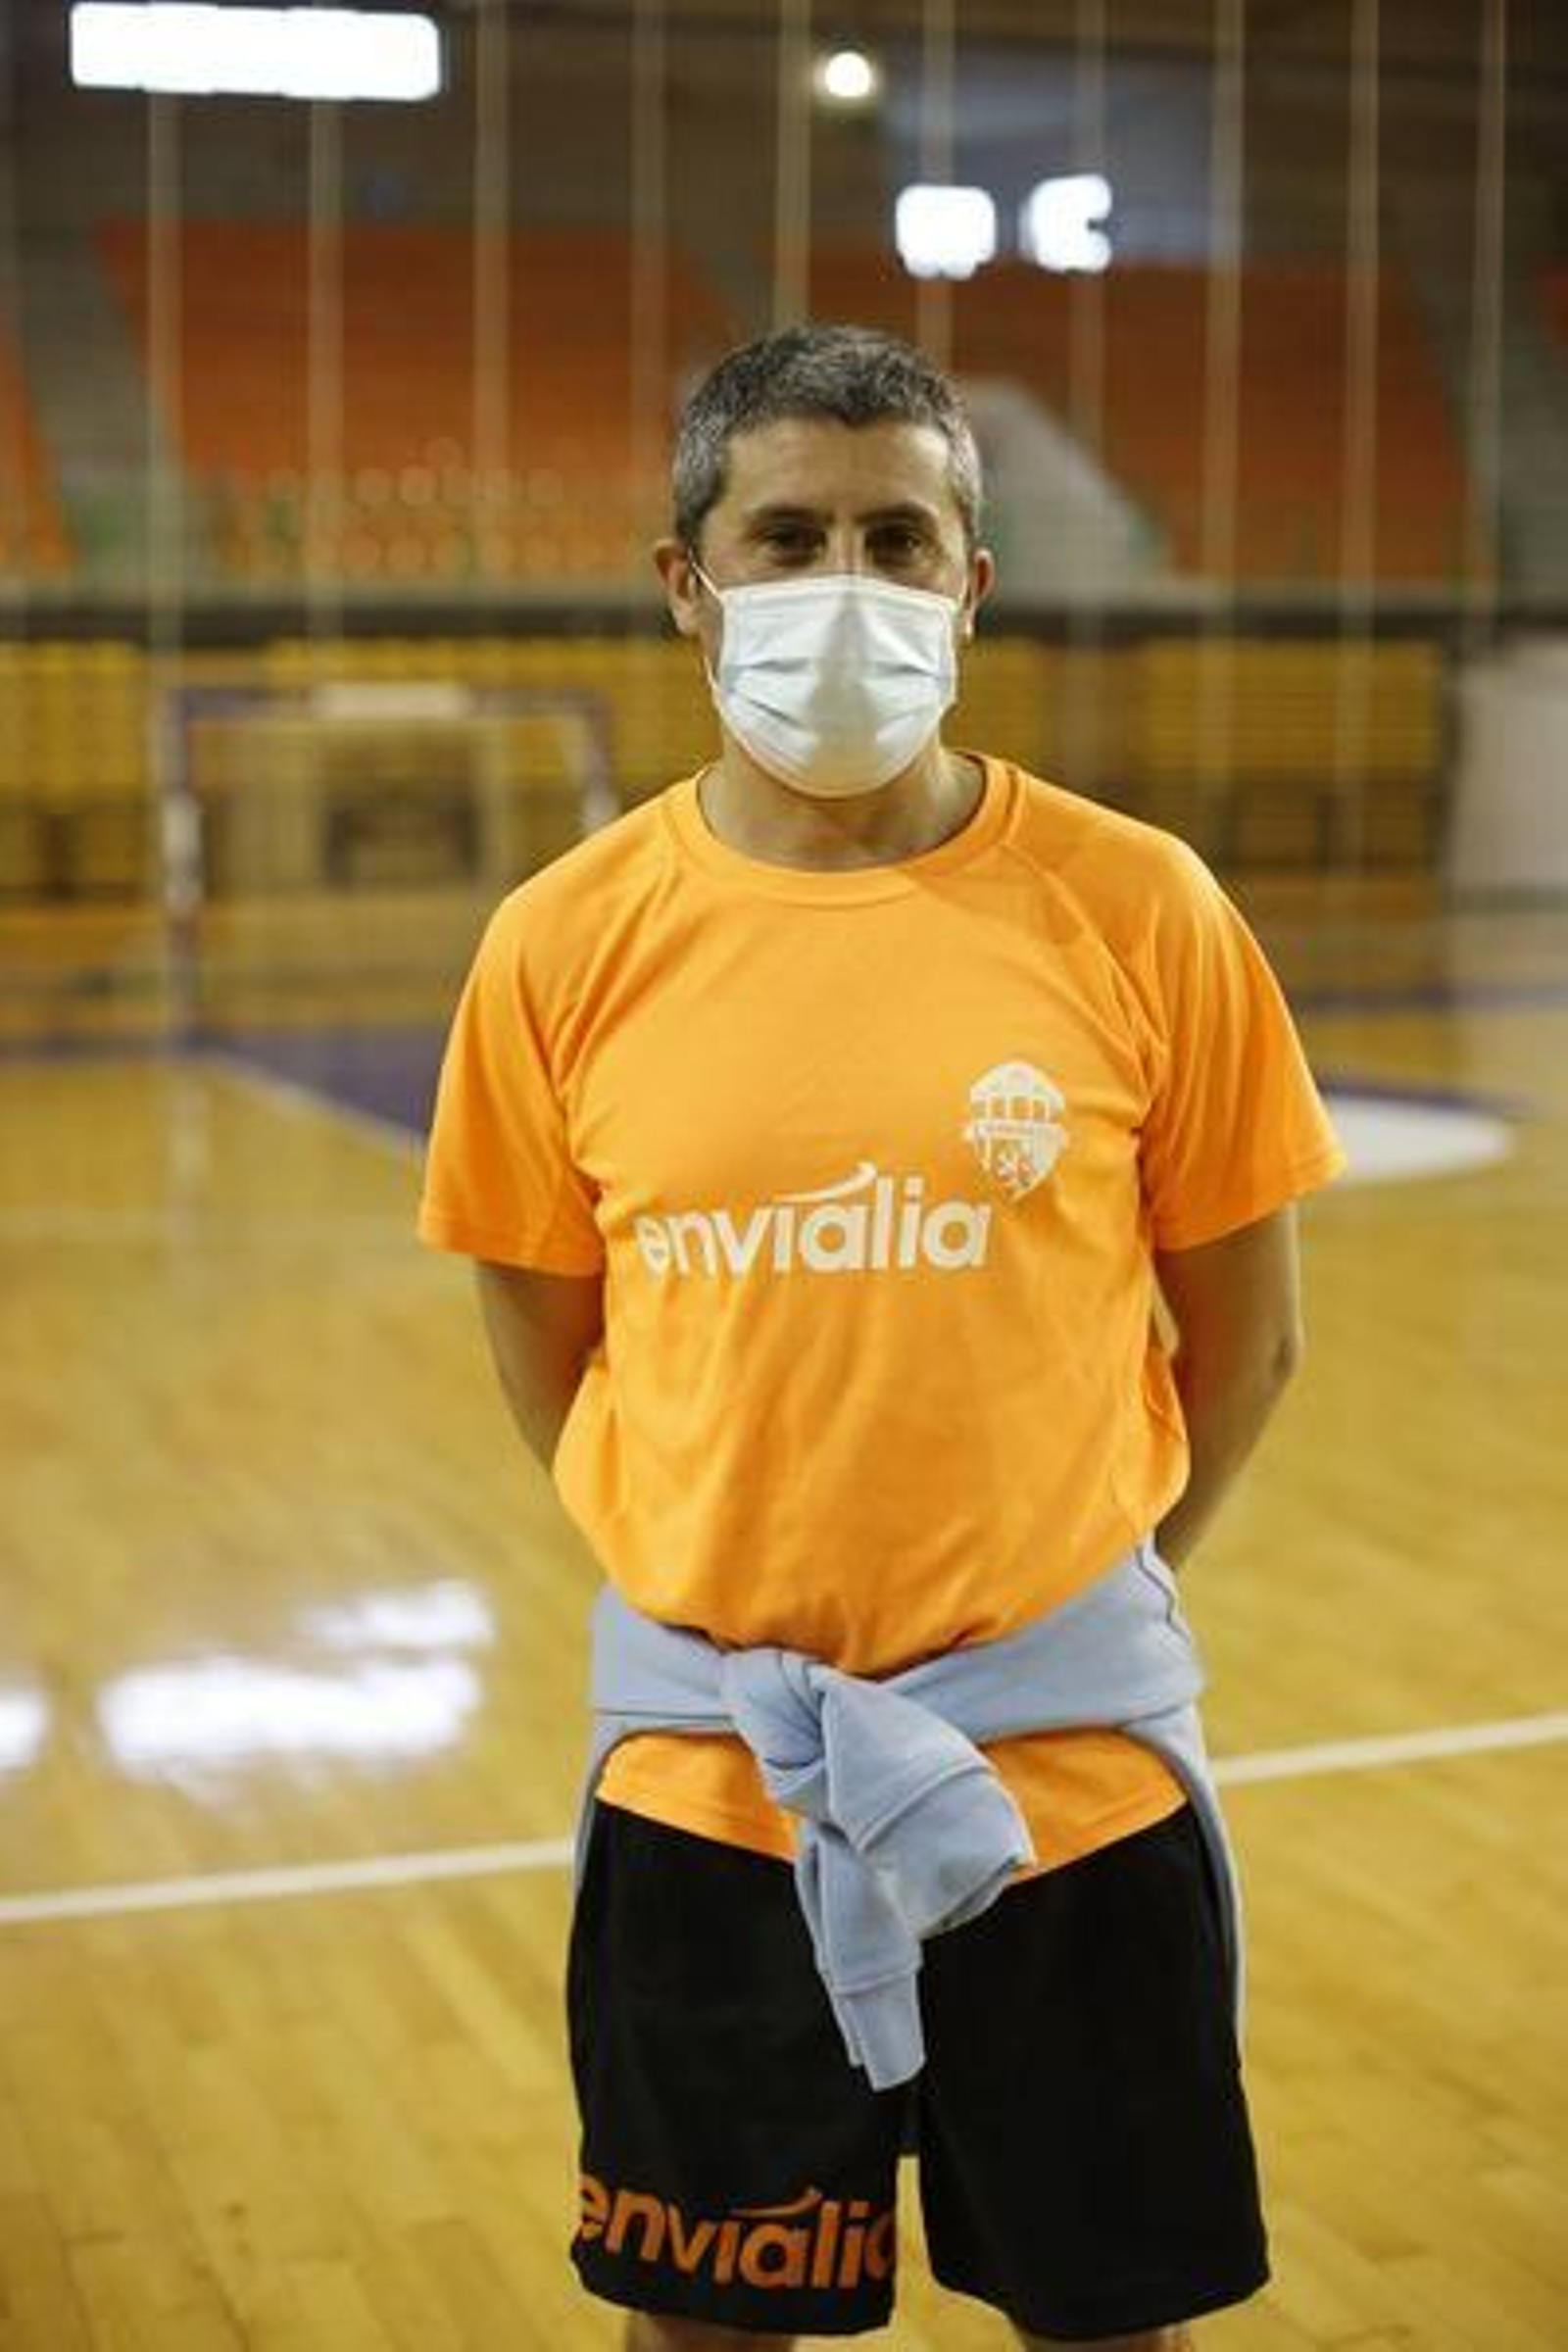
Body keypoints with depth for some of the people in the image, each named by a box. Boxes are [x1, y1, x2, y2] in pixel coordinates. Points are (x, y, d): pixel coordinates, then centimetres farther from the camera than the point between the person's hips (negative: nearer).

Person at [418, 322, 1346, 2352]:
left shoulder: (1139, 911, -8)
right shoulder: (567, 945, -5)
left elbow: (1243, 1333, 2)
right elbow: (543, 1339, 7)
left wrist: (1080, 1598, 4)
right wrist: (705, 1602, 5)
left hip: (1078, 1785, 0)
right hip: (706, 1794, 1)